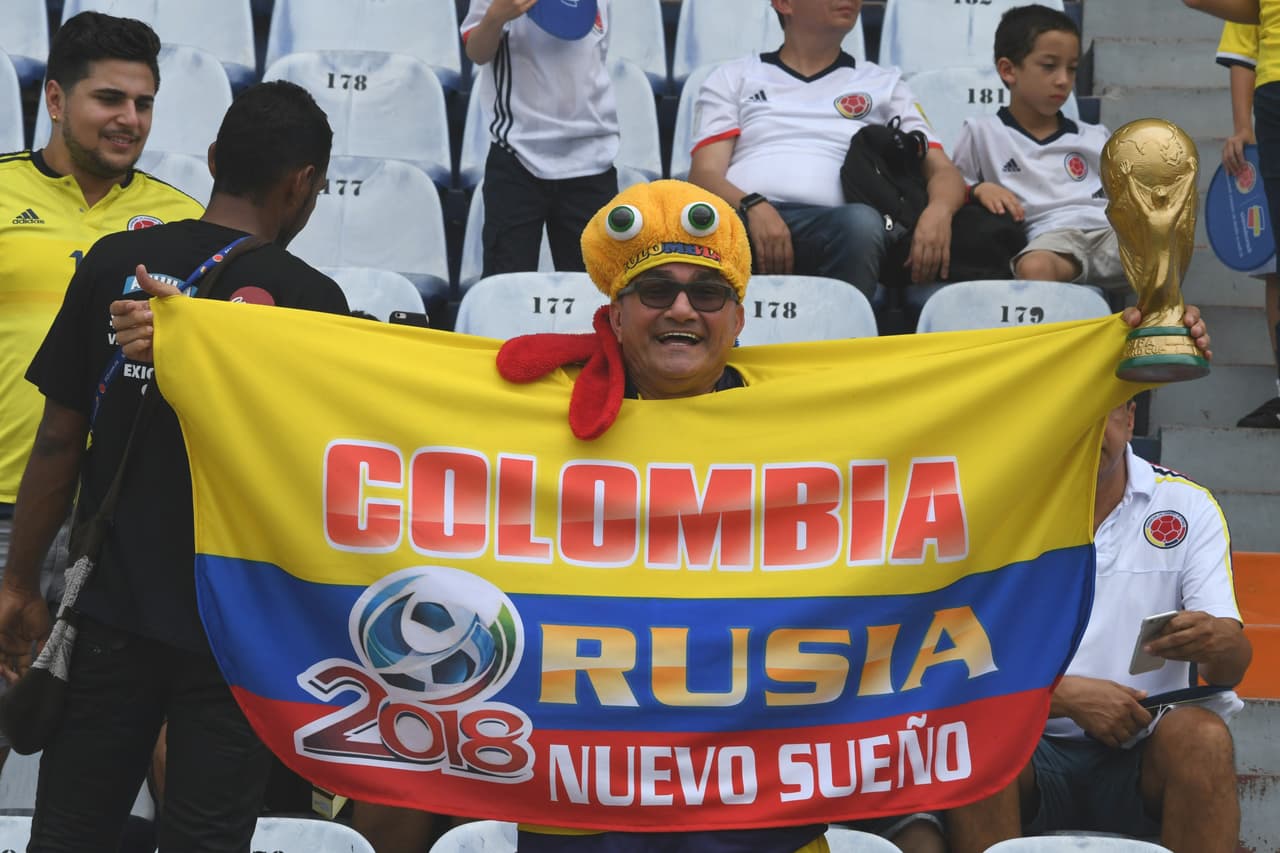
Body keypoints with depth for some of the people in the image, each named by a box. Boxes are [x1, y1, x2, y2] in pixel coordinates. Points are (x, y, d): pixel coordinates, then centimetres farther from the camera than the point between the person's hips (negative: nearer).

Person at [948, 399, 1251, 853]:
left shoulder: (1187, 506, 4)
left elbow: (1233, 667, -4)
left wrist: (1218, 644, -29)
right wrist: (1069, 696, -23)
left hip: (1144, 751, 1)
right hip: (1034, 743, -1)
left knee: (1202, 735, -31)